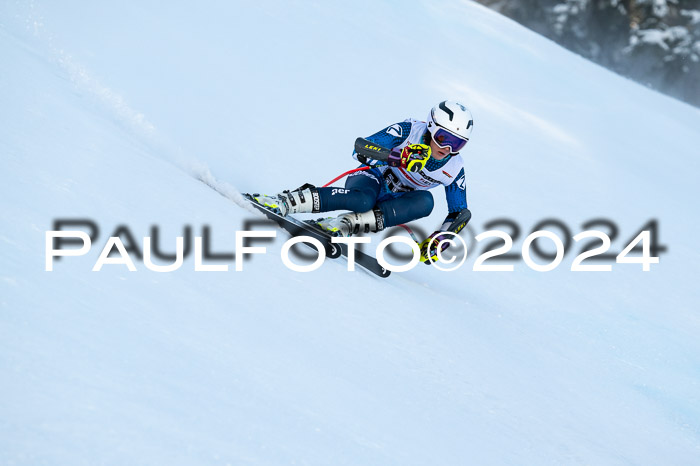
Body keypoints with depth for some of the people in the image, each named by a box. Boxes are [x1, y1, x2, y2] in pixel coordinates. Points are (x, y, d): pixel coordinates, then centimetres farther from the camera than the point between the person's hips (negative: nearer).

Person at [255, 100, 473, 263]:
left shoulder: (454, 169, -10)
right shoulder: (409, 131, -20)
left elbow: (460, 214, 0)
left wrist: (438, 240, -16)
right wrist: (399, 157, -42)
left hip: (394, 203, 4)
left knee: (425, 201, -32)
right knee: (362, 201, -41)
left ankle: (348, 224, -37)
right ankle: (286, 201, -36)